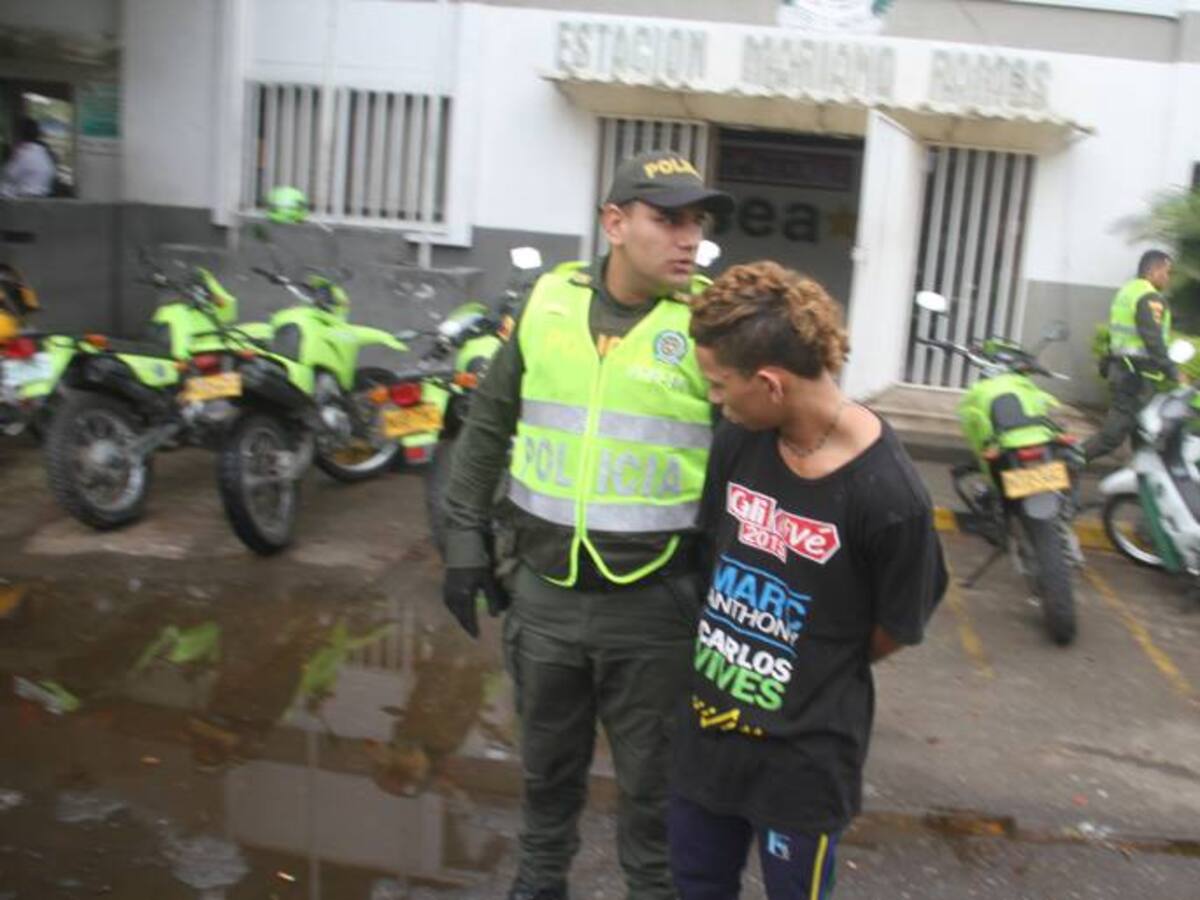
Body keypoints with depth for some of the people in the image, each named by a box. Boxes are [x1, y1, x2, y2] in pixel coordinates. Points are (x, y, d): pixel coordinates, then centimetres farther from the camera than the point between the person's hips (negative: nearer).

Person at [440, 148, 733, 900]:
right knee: (548, 763, 23)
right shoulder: (550, 301, 0)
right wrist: (467, 537, 8)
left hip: (654, 605, -3)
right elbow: (488, 427, 10)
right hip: (543, 591, 4)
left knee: (652, 781, 13)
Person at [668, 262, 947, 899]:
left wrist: (813, 674, 5)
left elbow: (896, 629, -9)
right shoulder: (736, 441, -9)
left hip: (806, 749, -5)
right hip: (709, 721, 5)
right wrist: (733, 650, 7)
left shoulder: (887, 495, -24)